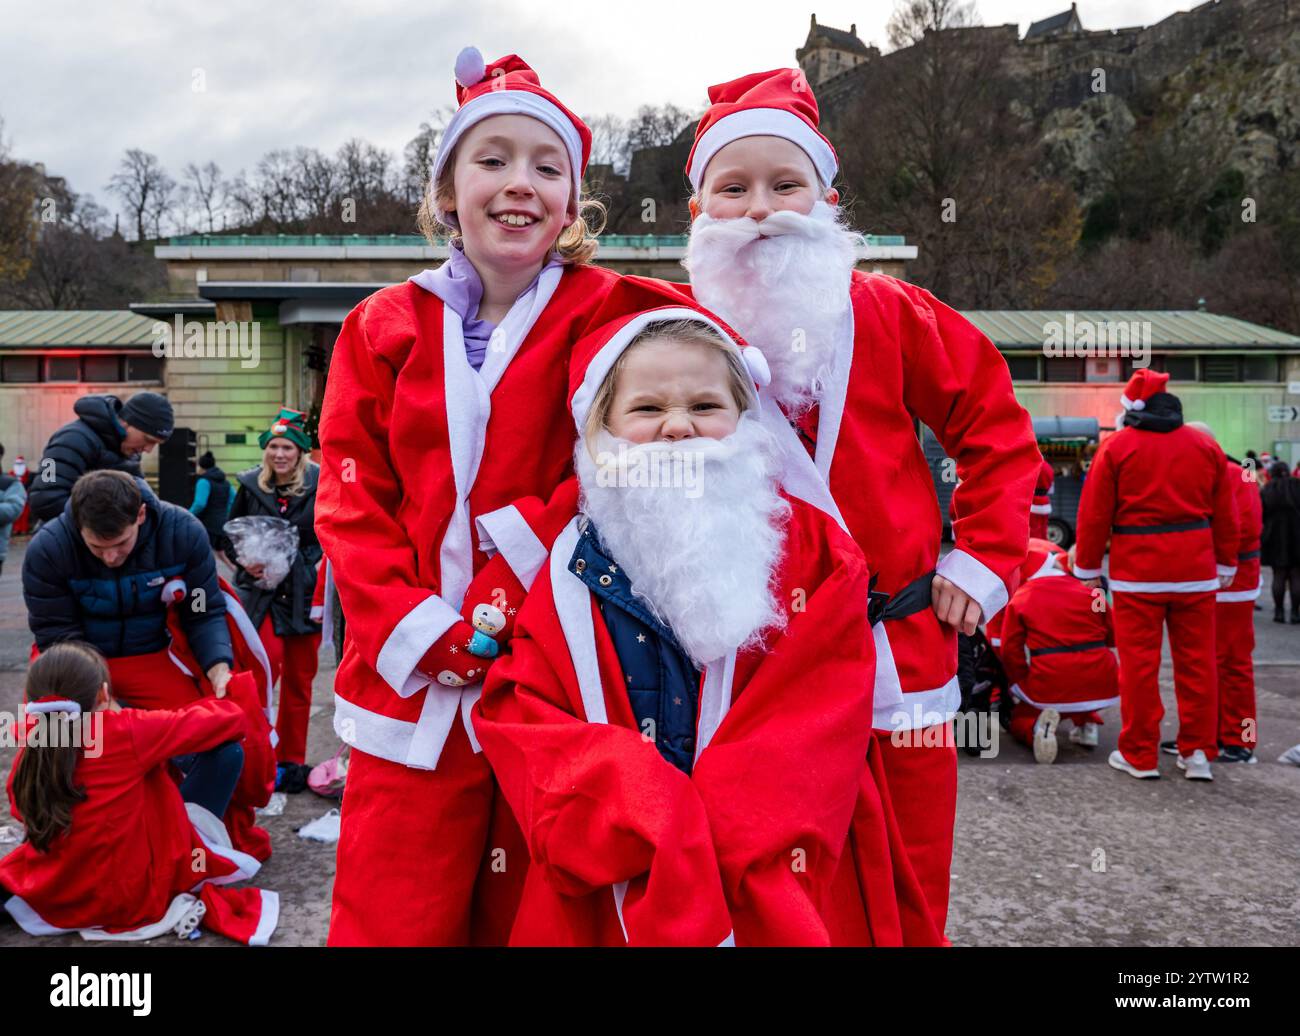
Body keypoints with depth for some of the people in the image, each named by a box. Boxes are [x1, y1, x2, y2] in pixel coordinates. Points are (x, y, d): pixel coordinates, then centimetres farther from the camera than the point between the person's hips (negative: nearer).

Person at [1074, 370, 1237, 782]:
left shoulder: (1117, 446, -2)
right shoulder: (1206, 446, 9)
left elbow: (1094, 515, -3)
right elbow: (1225, 516, 11)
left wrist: (1087, 569, 5)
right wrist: (1226, 566, 20)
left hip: (1137, 569, -3)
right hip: (1196, 570, 4)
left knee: (1139, 663, 2)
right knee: (1197, 661, 9)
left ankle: (1139, 754, 8)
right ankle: (1198, 752, 14)